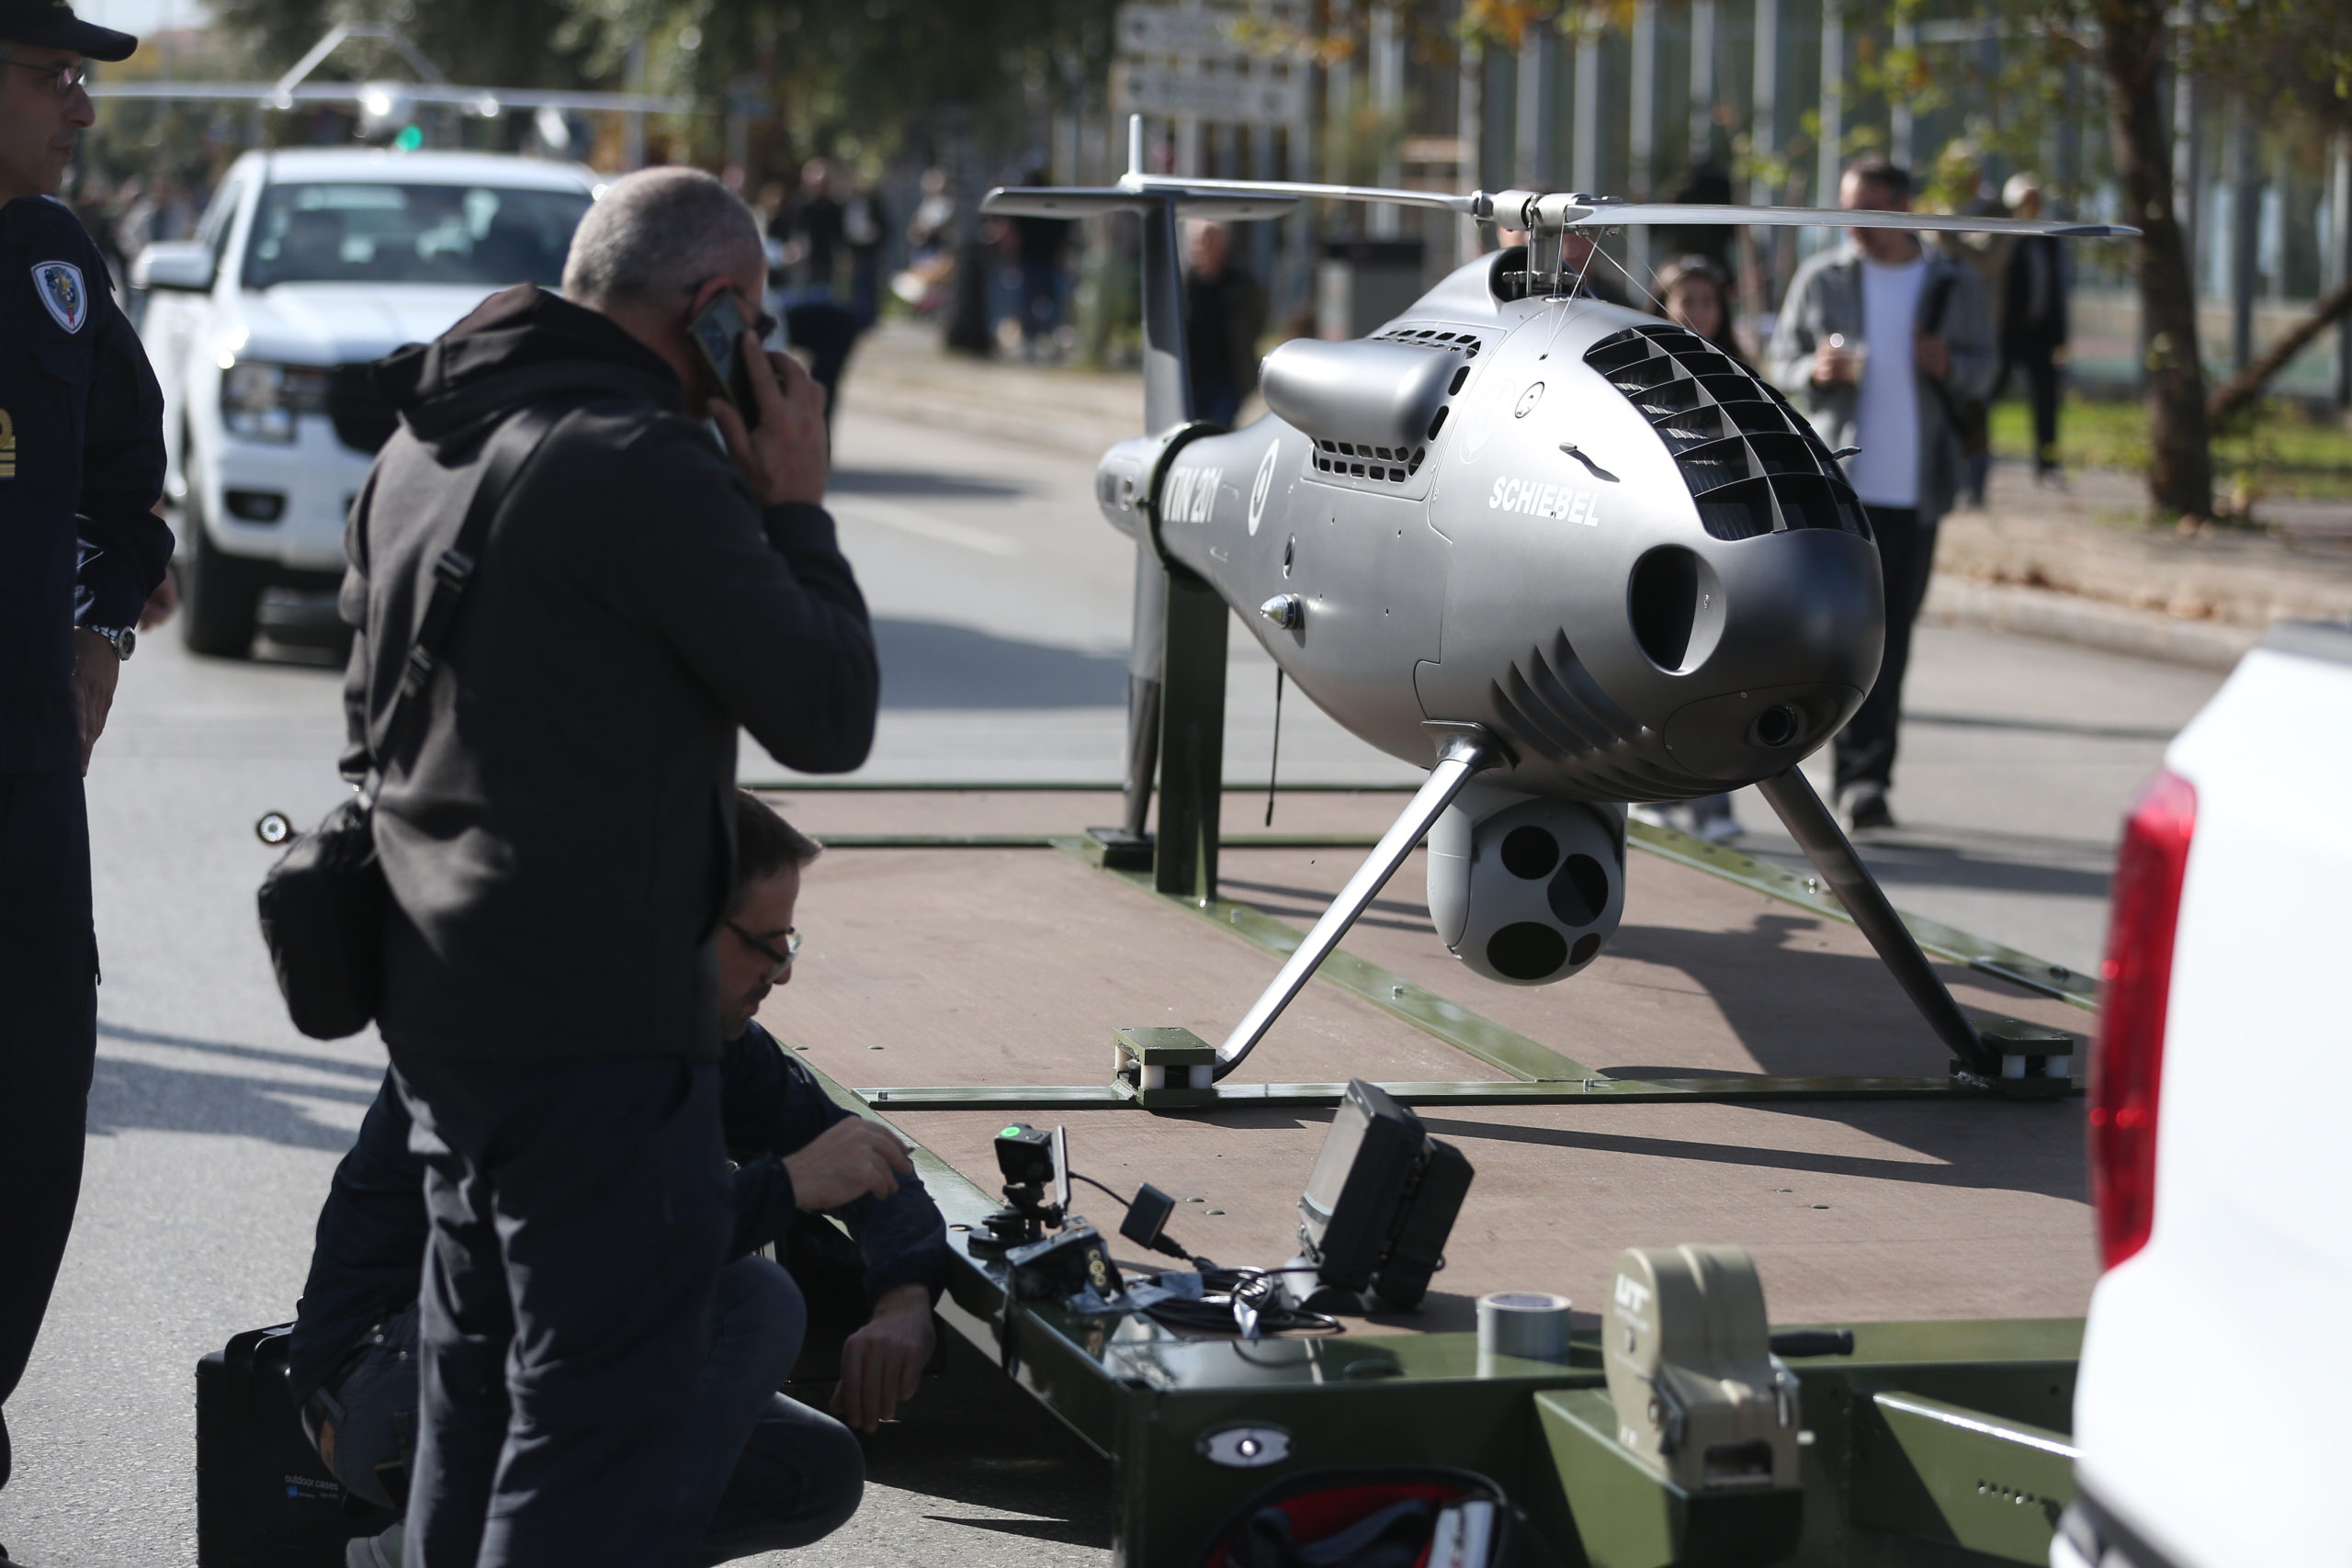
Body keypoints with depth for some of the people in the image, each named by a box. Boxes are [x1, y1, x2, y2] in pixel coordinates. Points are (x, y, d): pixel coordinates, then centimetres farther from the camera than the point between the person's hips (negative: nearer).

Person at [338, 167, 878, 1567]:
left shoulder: (420, 452, 13)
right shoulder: (646, 466, -17)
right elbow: (828, 713, -14)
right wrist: (794, 507, -2)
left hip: (435, 1000, 9)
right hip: (596, 1023, -9)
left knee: (481, 1386, 19)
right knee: (602, 1411, -6)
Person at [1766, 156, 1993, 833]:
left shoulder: (1954, 285, 8)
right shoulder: (1821, 279, 5)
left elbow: (1983, 372, 13)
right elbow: (1779, 360, 9)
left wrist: (1949, 366, -10)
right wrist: (1815, 371, -13)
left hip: (1916, 486, 2)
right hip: (1841, 478, -2)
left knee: (1894, 634, 6)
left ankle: (1864, 778, 14)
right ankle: (1863, 775, -13)